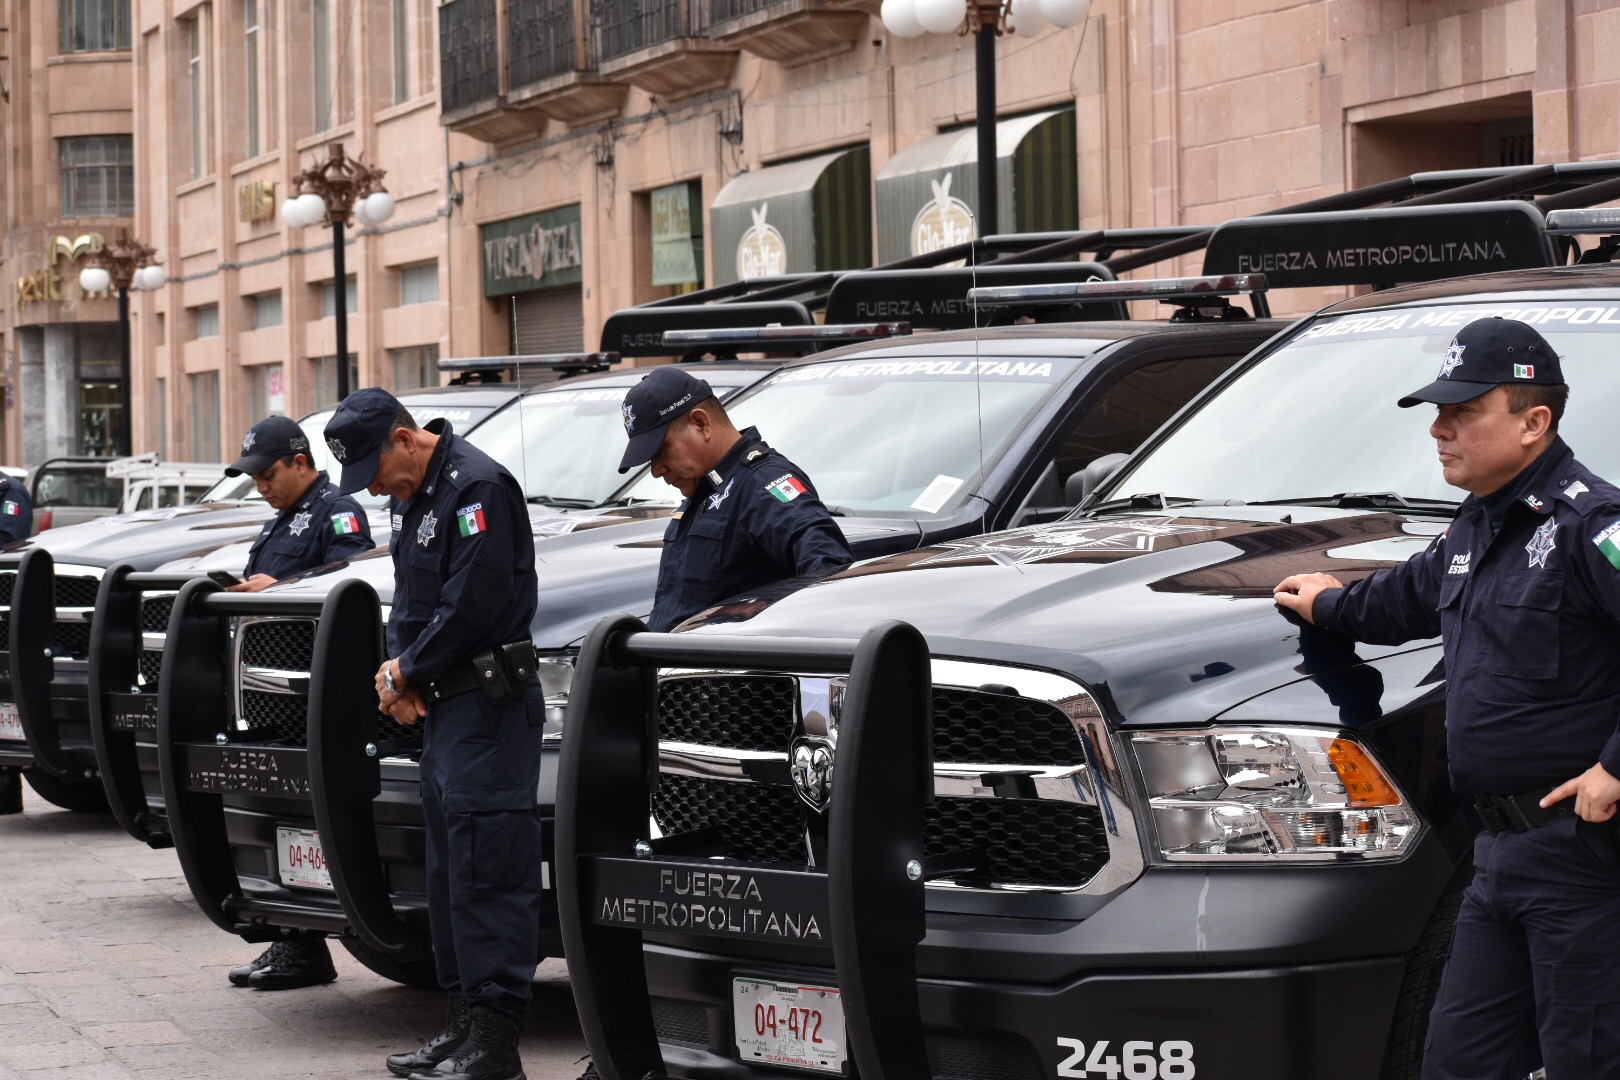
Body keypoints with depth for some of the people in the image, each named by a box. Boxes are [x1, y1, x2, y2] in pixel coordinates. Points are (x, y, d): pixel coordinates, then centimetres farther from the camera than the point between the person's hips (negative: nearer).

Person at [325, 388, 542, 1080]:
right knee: (450, 870, 13)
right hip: (443, 709, 10)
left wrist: (406, 675, -8)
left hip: (489, 710, -10)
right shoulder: (413, 498, 17)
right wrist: (400, 672, 2)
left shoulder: (477, 488, -15)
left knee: (487, 873, -11)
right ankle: (465, 1024, 20)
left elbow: (470, 607, -20)